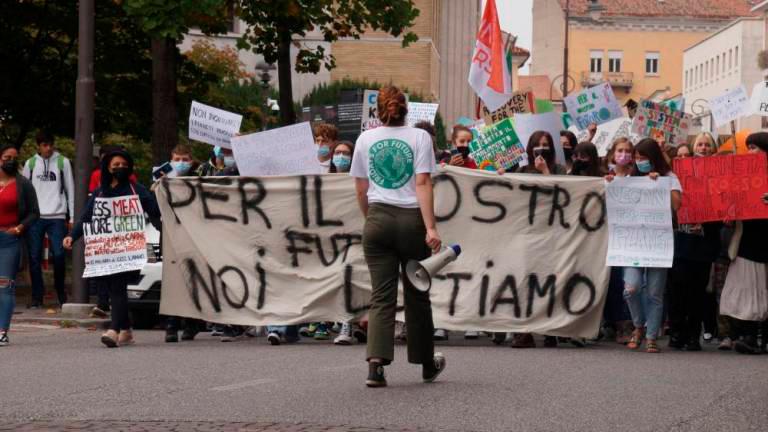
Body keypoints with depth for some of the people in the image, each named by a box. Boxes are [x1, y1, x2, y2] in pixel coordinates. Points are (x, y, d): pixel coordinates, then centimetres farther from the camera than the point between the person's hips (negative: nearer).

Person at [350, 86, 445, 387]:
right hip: (411, 219, -1)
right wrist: (431, 227, -14)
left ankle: (376, 363, -17)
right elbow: (423, 184, -10)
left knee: (382, 296, 0)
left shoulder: (365, 139, 7)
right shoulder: (419, 137, -1)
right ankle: (427, 364, 23)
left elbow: (361, 190, 10)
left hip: (378, 219, 2)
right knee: (417, 294, 11)